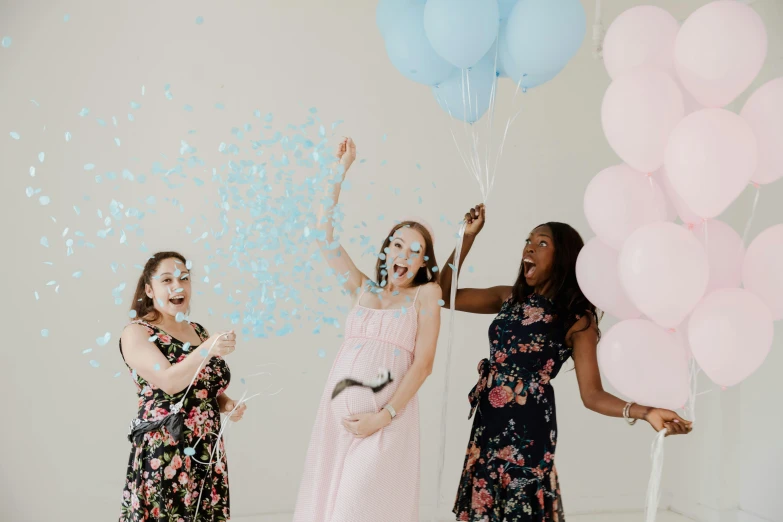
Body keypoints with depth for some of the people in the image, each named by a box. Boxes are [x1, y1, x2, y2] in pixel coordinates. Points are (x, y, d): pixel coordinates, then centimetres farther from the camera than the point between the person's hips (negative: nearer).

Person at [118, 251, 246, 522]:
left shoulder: (199, 331, 11)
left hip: (208, 454, 6)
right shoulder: (137, 333, -7)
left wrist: (227, 404, 2)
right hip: (163, 456, -5)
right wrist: (207, 349, -35)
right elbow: (169, 382, -22)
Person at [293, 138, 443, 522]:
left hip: (385, 417, -4)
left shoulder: (426, 294, 4)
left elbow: (423, 363, -3)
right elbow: (324, 235, 7)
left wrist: (384, 415, -12)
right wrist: (341, 171, 6)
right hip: (338, 412, 4)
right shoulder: (362, 289, 13)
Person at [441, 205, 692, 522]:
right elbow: (446, 294, 9)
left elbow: (592, 394, -10)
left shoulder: (577, 318, -7)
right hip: (487, 421, 5)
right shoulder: (509, 298, 7)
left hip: (527, 426, -5)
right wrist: (468, 236, 4)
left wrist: (646, 413, -27)